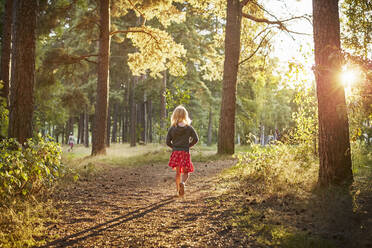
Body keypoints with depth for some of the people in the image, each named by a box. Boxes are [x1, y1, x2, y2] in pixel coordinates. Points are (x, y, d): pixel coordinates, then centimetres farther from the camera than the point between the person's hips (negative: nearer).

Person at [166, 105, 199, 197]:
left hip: (175, 152, 1)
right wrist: (188, 145, 10)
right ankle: (182, 183, -23)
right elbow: (195, 139, -2)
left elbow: (168, 142, -1)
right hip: (185, 152, -1)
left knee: (178, 173, 13)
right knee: (185, 173, 7)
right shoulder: (189, 128, -3)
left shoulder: (172, 128, -1)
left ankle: (179, 190, 14)